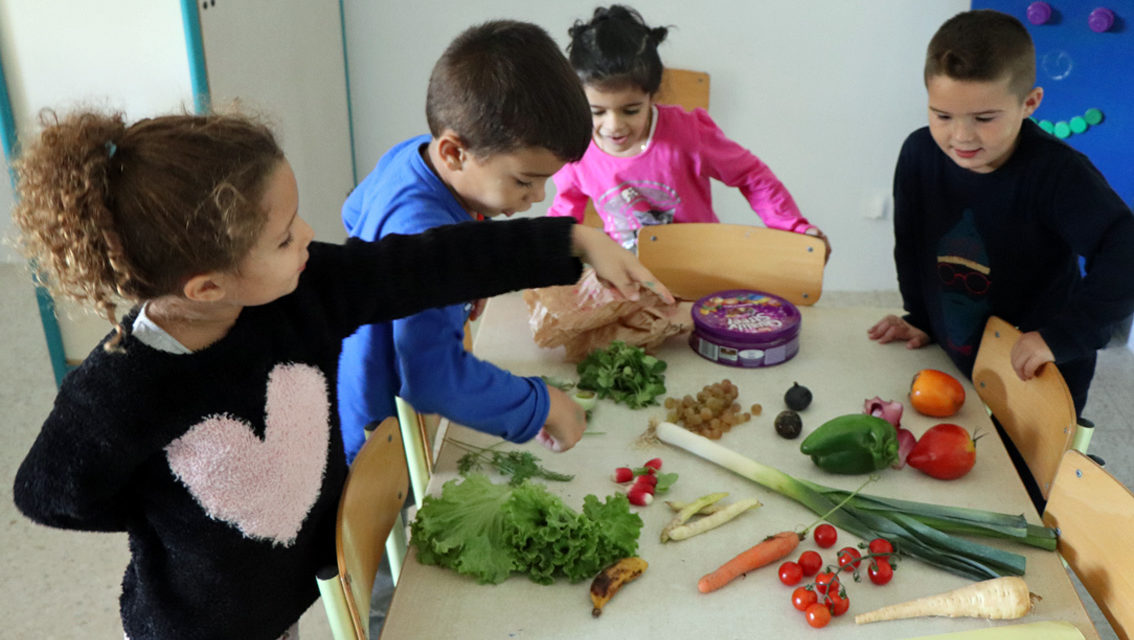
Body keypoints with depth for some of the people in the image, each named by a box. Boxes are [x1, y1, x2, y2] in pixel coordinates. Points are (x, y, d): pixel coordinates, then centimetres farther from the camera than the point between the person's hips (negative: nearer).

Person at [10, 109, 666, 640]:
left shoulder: (301, 288, -23)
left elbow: (433, 265, -19)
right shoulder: (114, 394, -32)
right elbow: (51, 494, -13)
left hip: (305, 576, 4)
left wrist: (576, 240, -18)